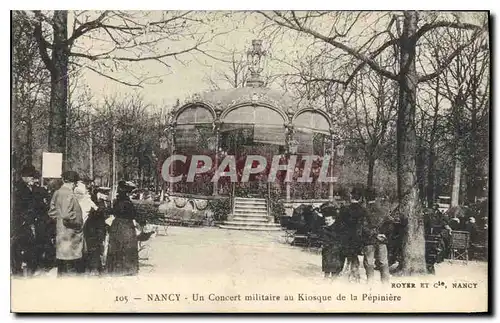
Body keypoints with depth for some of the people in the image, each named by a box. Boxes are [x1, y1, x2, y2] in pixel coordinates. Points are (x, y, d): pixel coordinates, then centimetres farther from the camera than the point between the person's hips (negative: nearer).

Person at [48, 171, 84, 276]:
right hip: (70, 236, -9)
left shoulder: (57, 193, 9)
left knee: (61, 269, 19)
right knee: (70, 270, -2)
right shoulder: (68, 194, -18)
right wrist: (78, 222, -12)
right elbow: (66, 215, -26)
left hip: (60, 232, 9)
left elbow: (52, 212, 16)